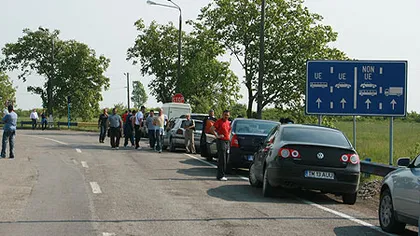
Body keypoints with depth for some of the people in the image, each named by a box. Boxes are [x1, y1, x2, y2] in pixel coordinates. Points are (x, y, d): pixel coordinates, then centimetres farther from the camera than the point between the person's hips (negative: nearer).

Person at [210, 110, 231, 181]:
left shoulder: (228, 122, 14)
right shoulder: (219, 121, -9)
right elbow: (212, 129, -16)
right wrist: (217, 136, -16)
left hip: (227, 142, 8)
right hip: (221, 141, -8)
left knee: (225, 159, 10)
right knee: (222, 160, -10)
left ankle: (220, 175, 18)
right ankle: (220, 176, -8)